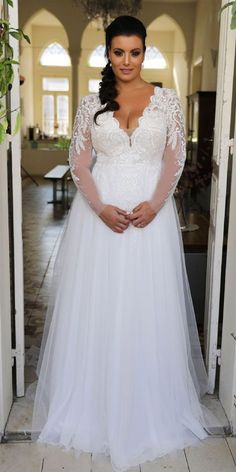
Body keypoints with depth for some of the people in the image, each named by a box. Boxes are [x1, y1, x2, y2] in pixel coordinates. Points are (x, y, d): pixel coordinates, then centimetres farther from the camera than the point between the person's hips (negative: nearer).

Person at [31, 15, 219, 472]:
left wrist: (154, 204, -14)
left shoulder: (167, 100, 5)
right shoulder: (91, 103, 6)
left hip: (152, 211, 0)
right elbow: (79, 163, 3)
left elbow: (175, 160, 2)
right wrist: (101, 208, -12)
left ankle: (150, 406, 24)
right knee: (98, 304, 5)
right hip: (100, 211, 1)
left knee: (149, 306, 4)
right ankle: (96, 405, 24)